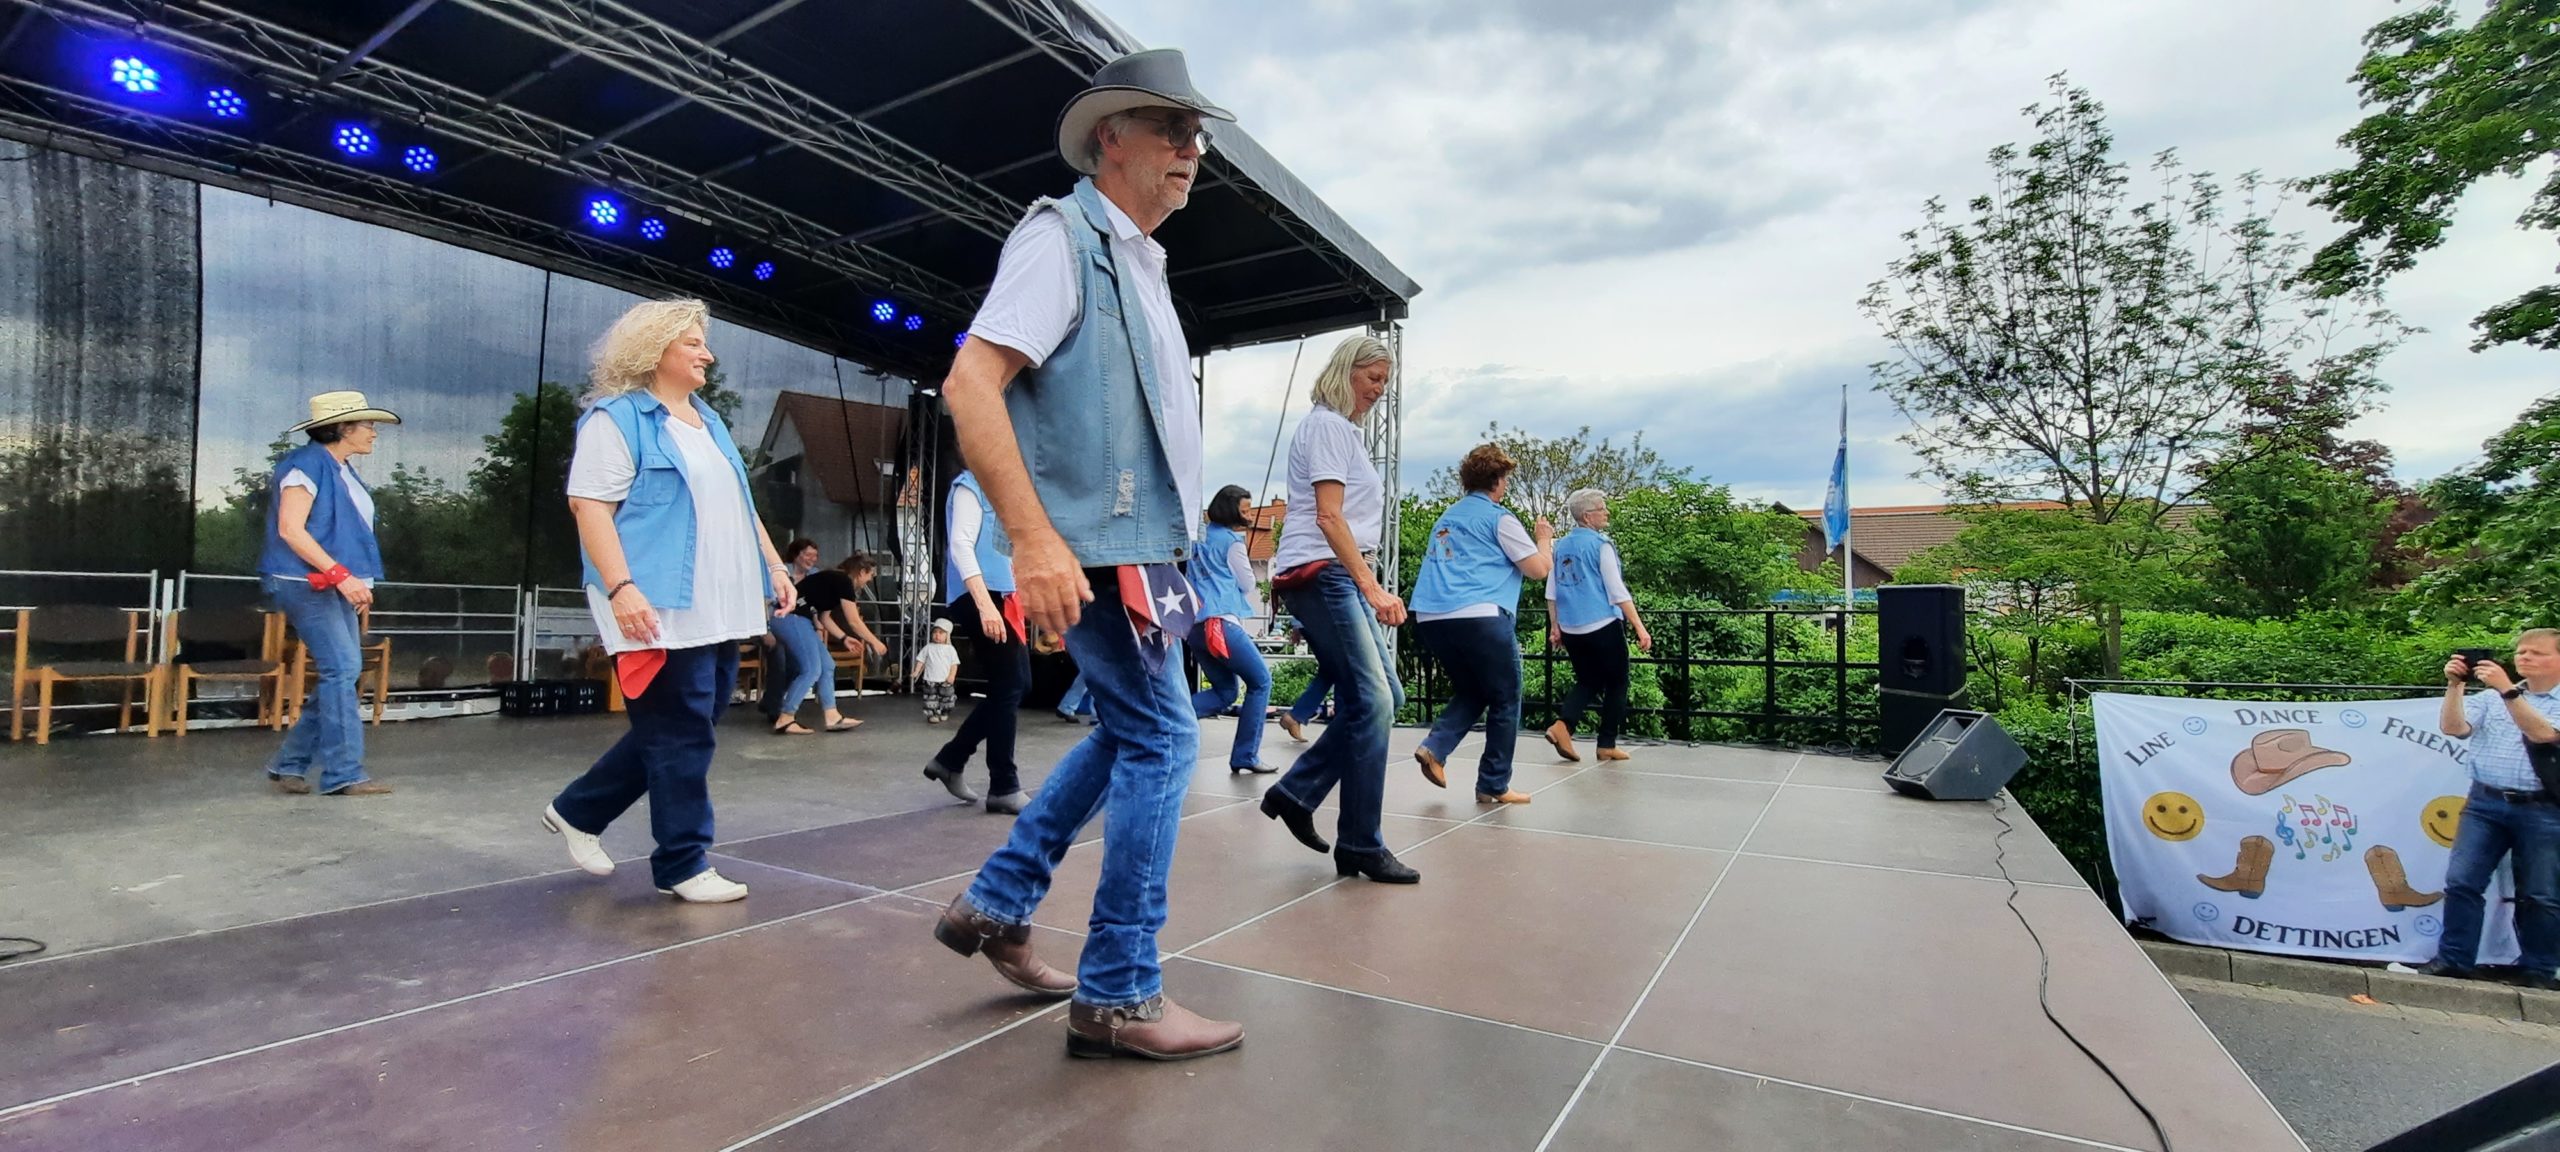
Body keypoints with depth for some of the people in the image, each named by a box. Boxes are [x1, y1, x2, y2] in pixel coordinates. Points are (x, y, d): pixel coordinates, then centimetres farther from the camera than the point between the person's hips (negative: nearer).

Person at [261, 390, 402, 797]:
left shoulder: (343, 471, 17)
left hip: (333, 585, 9)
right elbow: (290, 529, -17)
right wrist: (341, 575, -22)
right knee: (341, 668, -13)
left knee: (340, 673, 7)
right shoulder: (307, 463, -10)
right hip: (306, 583, -9)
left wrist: (355, 581, 14)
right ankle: (343, 773, -10)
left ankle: (289, 764, 17)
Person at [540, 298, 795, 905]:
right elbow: (589, 506, -13)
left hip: (721, 608, 9)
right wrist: (621, 588, -23)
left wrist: (775, 568, 15)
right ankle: (683, 865, 10)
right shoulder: (617, 418, -5)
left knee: (677, 731, 15)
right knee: (681, 735, -3)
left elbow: (740, 506, 23)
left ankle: (577, 810, 33)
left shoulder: (709, 421, 20)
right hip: (664, 608, -8)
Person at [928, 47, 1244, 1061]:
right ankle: (1118, 995, 9)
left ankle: (996, 905, 28)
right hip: (1097, 547, -10)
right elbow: (970, 384, -19)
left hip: (1141, 544, 10)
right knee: (1161, 740, -5)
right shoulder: (1062, 237, -8)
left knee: (1129, 731, 17)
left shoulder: (1139, 262, 20)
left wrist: (1174, 543, 21)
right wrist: (1033, 536, -26)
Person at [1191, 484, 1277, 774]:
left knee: (1225, 691, 16)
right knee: (1260, 682, 4)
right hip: (1221, 621, -8)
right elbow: (1247, 583, 3)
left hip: (1194, 624, 8)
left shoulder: (1199, 537, 18)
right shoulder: (1232, 540, -3)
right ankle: (1246, 756, 1)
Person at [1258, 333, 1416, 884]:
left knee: (1382, 698, 7)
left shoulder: (1345, 430, 23)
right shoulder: (1326, 426, -6)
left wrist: (1373, 585, 15)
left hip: (1343, 577, 10)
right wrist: (1372, 586, -22)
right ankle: (1361, 847, -3)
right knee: (1371, 702, -11)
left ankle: (1295, 793, 13)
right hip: (1320, 573, -10)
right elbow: (1328, 516, -16)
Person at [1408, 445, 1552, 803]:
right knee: (1505, 700, 8)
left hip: (1430, 618, 7)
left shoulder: (1448, 517, 20)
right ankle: (1494, 786, 10)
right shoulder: (1499, 518, -1)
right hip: (1479, 617, -7)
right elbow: (1538, 569, -2)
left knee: (1470, 692, 22)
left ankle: (1435, 747, 0)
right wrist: (1544, 539, 17)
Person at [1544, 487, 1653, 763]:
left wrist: (1555, 627, 16)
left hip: (1571, 629, 6)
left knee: (1588, 681, 18)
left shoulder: (1561, 546, 8)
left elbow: (1551, 592, 9)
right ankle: (1607, 745, 13)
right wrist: (1640, 628, -12)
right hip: (1603, 627, -6)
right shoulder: (1600, 544, -9)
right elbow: (1617, 592, -14)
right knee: (1616, 683, 10)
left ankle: (1562, 726, -4)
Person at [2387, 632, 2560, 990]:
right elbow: (2452, 727, -2)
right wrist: (2455, 685, -12)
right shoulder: (2489, 697, 10)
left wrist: (2507, 689, -22)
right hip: (2485, 803, 2)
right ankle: (2454, 959, 3)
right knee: (2461, 882, -3)